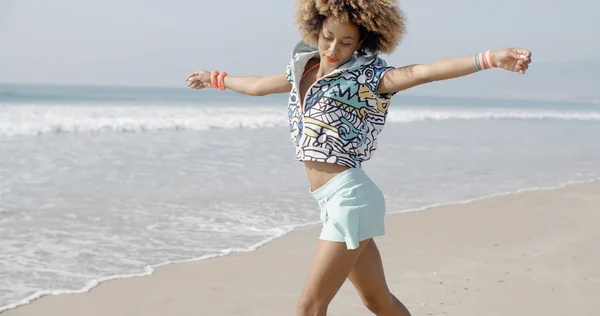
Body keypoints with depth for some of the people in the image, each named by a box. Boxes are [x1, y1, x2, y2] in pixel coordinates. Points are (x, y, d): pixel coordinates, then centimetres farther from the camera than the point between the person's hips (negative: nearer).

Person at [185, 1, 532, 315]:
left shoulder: (364, 76, -9)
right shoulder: (305, 68, 11)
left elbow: (419, 72, -24)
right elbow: (257, 85, 30)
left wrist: (489, 58, -37)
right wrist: (216, 78, 46)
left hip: (350, 198, -7)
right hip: (336, 202, 7)